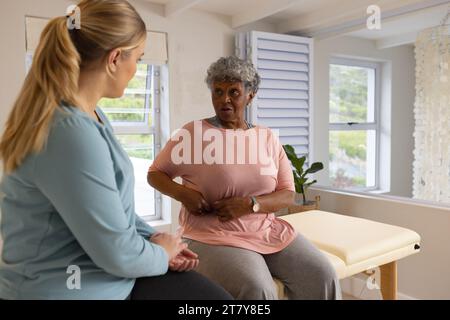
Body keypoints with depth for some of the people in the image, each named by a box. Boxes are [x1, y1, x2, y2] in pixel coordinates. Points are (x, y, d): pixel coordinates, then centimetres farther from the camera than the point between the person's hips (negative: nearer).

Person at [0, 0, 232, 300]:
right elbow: (119, 253, -24)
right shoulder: (72, 130, -29)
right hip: (73, 289, -8)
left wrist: (152, 237, 1)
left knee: (216, 295, 12)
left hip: (108, 275, 9)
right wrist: (161, 253, -5)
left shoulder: (87, 114, 4)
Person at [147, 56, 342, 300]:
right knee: (257, 289, -29)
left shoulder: (268, 138, 7)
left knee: (322, 276, -13)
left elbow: (287, 195, 4)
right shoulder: (193, 133, -3)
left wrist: (250, 204, -15)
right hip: (214, 235, -3)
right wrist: (183, 193, -14)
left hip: (268, 230, 4)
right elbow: (155, 173, 6)